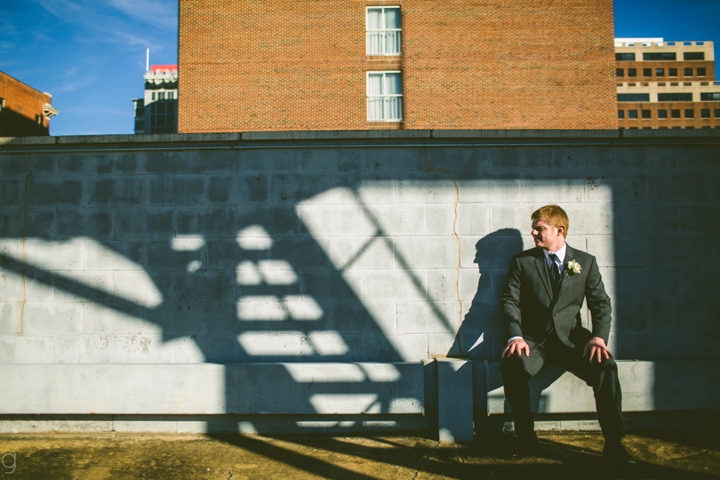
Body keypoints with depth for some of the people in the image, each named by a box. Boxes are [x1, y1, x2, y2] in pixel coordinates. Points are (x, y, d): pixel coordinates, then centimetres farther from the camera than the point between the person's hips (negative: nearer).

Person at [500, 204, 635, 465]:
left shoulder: (586, 262, 9)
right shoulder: (522, 261, 7)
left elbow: (601, 303, 5)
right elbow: (509, 300, 1)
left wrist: (598, 336, -14)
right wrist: (515, 336, -17)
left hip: (571, 337, 1)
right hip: (534, 338, 0)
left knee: (605, 366, -29)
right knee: (513, 366, -32)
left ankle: (613, 444, -12)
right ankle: (526, 439, -12)